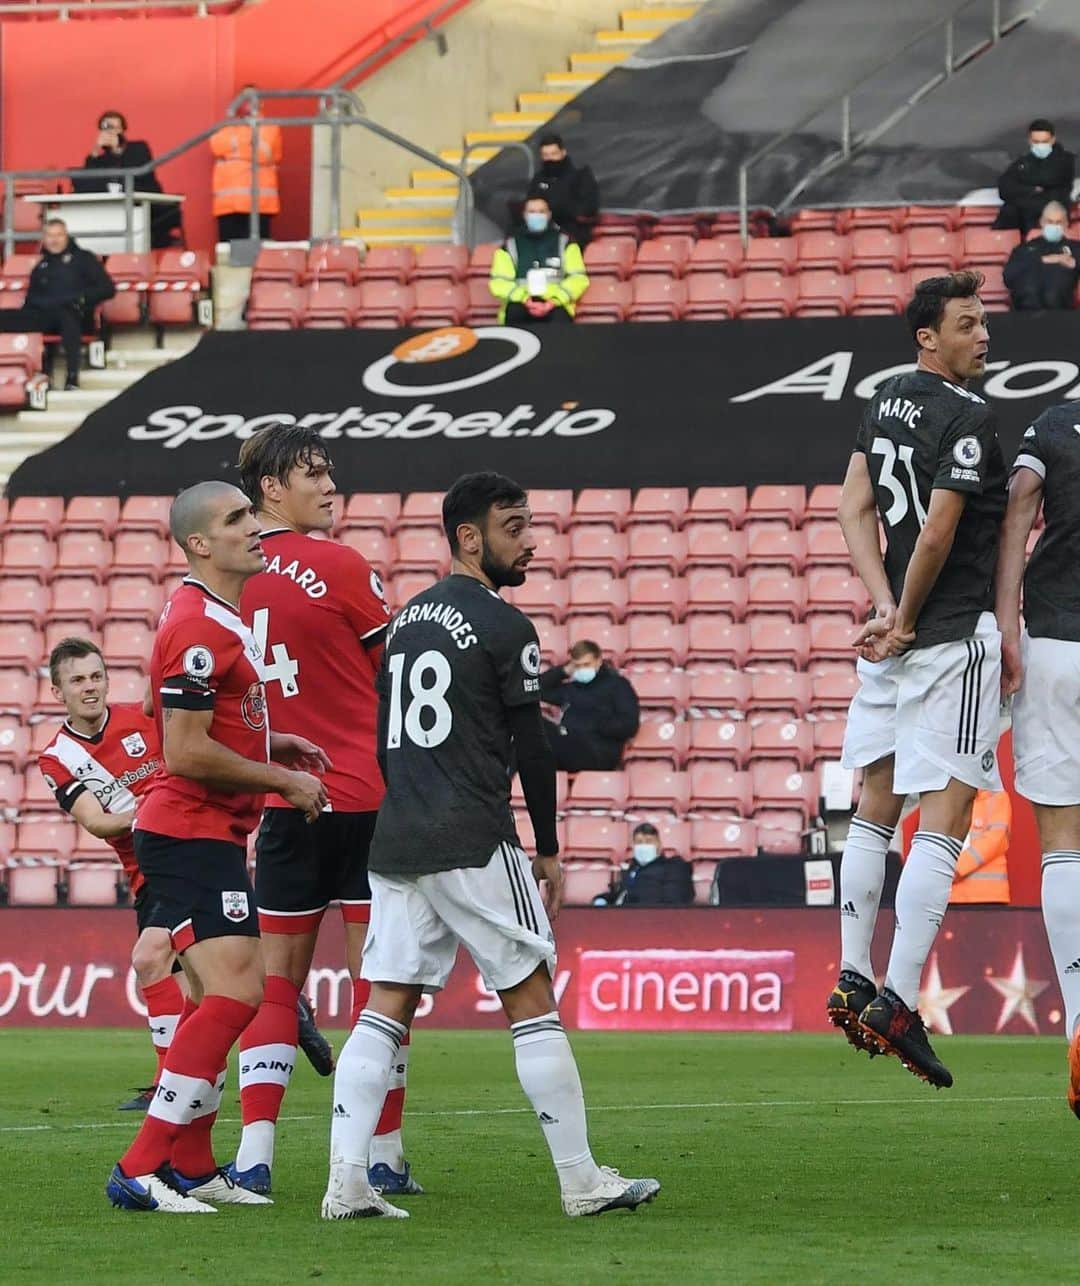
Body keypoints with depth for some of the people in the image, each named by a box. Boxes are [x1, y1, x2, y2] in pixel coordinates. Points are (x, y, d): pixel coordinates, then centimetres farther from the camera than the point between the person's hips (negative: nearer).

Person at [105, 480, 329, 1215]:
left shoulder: (219, 618, 15)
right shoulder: (201, 629, -19)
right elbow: (186, 752, -22)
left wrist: (272, 744, 13)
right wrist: (285, 781, -14)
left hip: (210, 835, 11)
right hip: (192, 834, -11)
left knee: (219, 1001, 14)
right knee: (235, 995, -16)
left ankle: (192, 1167, 19)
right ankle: (140, 1172, -16)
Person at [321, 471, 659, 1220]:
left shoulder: (405, 622, 17)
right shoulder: (503, 627, -6)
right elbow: (532, 748, -5)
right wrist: (548, 850, 3)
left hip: (395, 842, 7)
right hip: (473, 847, -7)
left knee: (388, 1008, 4)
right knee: (531, 1002, 0)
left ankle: (347, 1184, -6)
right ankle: (582, 1182, 3)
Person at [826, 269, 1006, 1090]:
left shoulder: (885, 403, 11)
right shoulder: (969, 417, -14)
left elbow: (855, 510, 9)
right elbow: (937, 536, -18)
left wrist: (888, 610, 0)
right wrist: (907, 619, -4)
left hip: (894, 642, 8)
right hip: (954, 636, -8)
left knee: (877, 806, 17)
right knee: (944, 820, -8)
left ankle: (853, 983, 18)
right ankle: (897, 1005, -14)